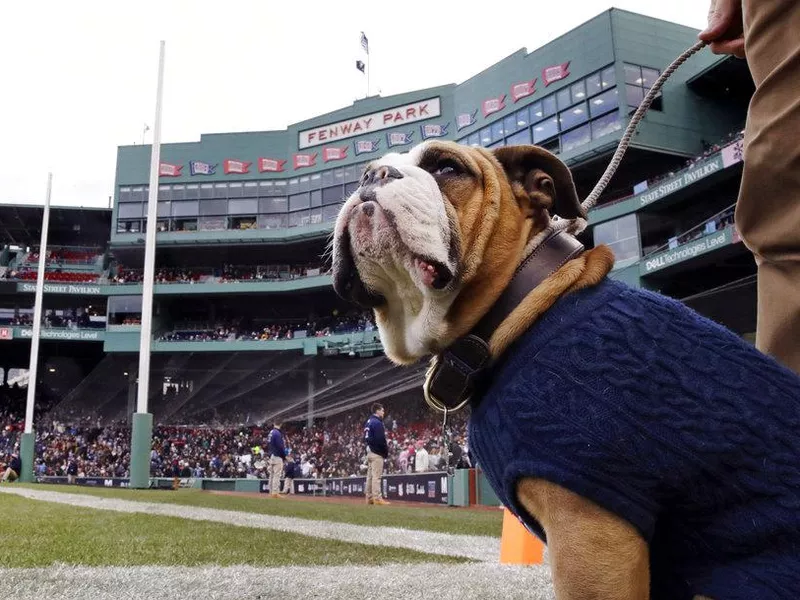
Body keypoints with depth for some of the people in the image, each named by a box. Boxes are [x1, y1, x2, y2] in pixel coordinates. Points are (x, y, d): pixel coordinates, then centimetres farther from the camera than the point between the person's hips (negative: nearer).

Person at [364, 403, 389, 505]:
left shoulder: (368, 422, 16)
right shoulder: (377, 422, -14)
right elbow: (381, 440, -19)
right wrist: (386, 452, -11)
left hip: (369, 451, 10)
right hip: (377, 452, -10)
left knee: (370, 475, 11)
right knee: (376, 476, -10)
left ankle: (369, 498, 14)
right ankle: (377, 498, -11)